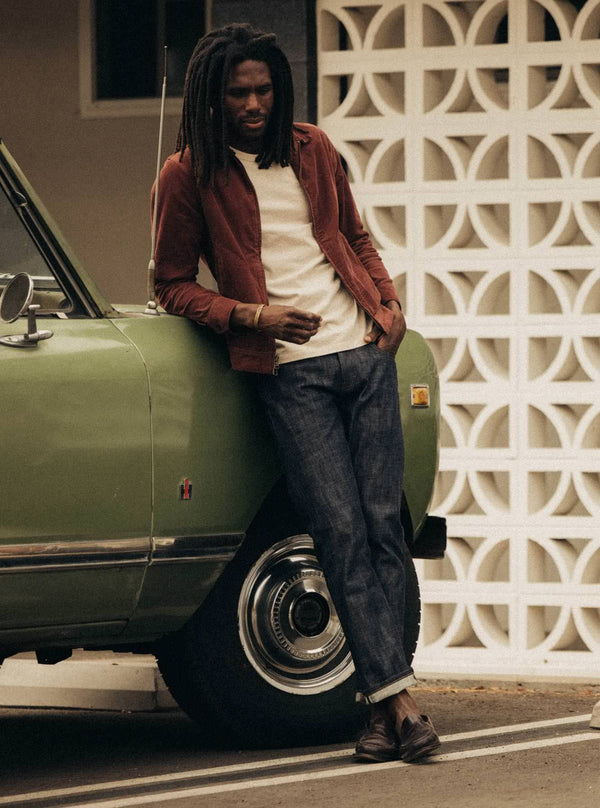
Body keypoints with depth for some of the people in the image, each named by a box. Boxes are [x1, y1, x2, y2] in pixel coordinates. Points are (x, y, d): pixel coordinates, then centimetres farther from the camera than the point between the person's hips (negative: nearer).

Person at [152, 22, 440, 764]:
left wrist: (388, 302, 7)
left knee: (382, 524, -2)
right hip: (289, 371, -4)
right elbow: (172, 286, 3)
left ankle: (382, 699, 1)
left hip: (364, 351, 4)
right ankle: (394, 696, -9)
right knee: (341, 532, -10)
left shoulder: (312, 150, 13)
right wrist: (251, 316, -12)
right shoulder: (188, 176, 1)